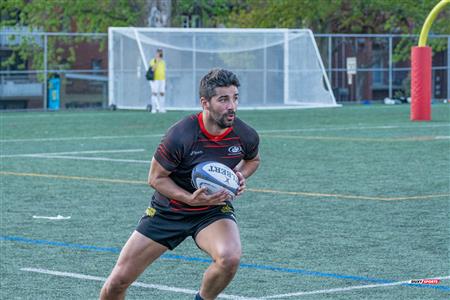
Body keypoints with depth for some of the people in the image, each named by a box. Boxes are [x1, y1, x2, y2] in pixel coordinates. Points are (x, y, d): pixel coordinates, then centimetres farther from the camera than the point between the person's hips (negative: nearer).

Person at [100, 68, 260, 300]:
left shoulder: (246, 136, -14)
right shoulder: (180, 135, -26)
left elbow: (253, 160, 12)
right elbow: (156, 178, -13)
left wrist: (241, 176, -10)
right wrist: (191, 199, -27)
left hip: (213, 211, 1)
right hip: (167, 210, -1)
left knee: (230, 257, -33)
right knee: (118, 281, -2)